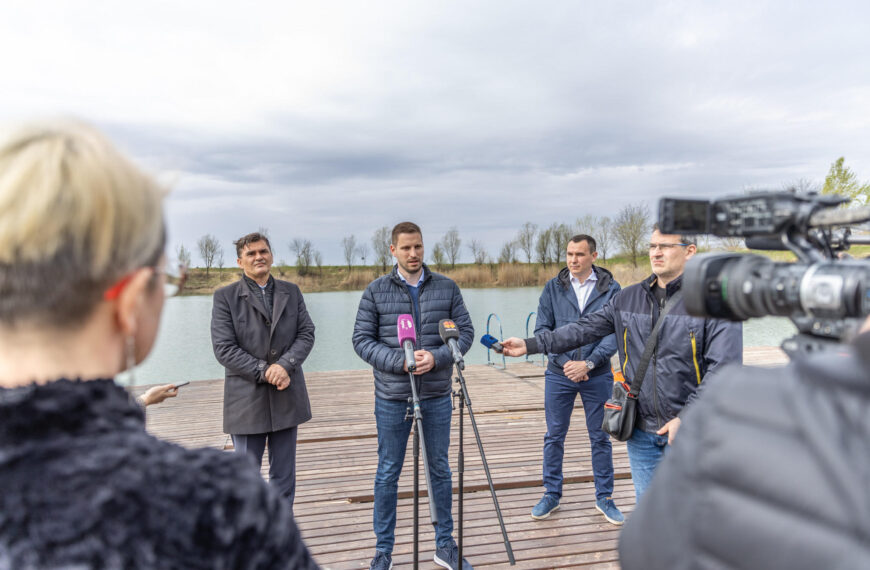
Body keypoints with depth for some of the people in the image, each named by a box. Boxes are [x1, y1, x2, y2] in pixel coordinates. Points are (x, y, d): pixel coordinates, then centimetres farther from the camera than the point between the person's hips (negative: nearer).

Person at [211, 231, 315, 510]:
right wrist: (265, 372, -16)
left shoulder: (291, 291, 9)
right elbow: (224, 349, -10)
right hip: (247, 400, -3)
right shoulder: (225, 297, -3)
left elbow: (306, 334, 1)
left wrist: (284, 365, -15)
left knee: (284, 475, 14)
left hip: (287, 396, 4)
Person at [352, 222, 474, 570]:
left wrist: (436, 357, -16)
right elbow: (362, 339, -4)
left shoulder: (447, 288, 3)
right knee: (388, 473, 9)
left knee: (440, 470, 12)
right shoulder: (376, 291, -1)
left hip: (437, 396, 2)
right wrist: (400, 361, -18)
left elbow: (465, 332, 2)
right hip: (392, 398, -1)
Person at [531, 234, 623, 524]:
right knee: (554, 436, 10)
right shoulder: (553, 287, 2)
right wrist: (565, 362, -12)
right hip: (559, 374, 1)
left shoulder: (610, 288, -2)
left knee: (600, 438, 10)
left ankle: (604, 497, 26)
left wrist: (589, 363, -19)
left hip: (597, 375, -1)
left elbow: (615, 332, -8)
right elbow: (542, 329, -1)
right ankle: (552, 494, 25)